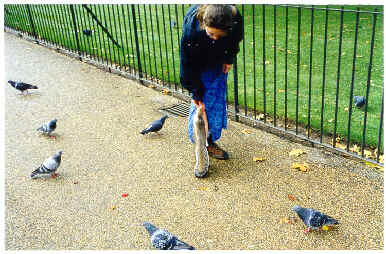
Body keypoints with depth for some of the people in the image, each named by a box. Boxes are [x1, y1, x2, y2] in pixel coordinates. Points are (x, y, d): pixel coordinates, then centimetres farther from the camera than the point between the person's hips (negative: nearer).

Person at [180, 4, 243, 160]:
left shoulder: (235, 19, -35)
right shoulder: (191, 26, -40)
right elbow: (188, 64, -28)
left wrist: (229, 58, -4)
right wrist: (196, 93, -24)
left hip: (219, 61, 3)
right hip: (199, 64, -3)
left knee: (218, 99, 3)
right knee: (203, 100, -7)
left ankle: (211, 140, 15)